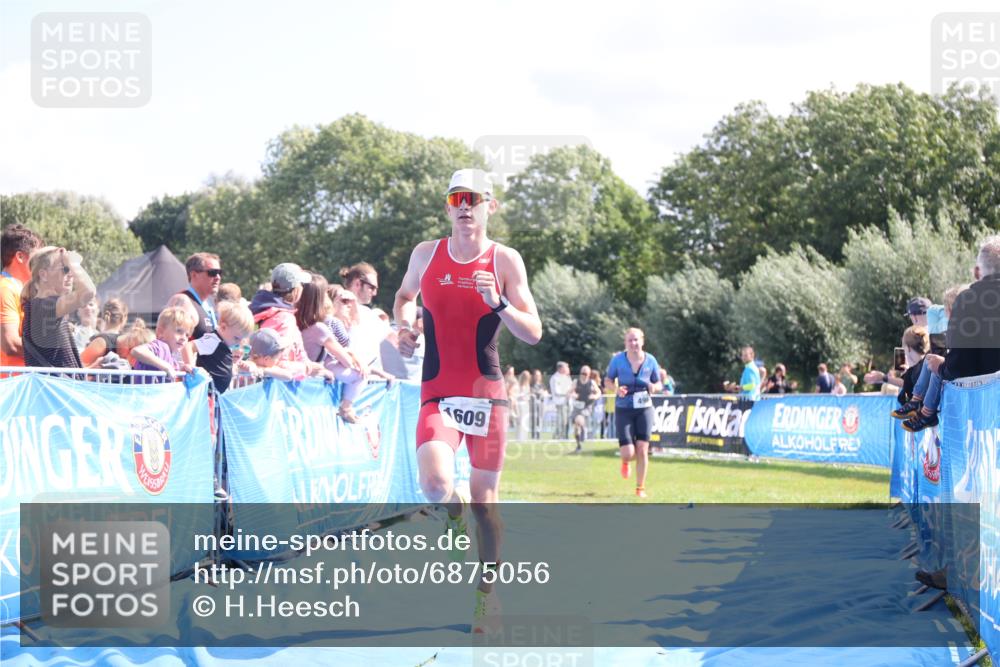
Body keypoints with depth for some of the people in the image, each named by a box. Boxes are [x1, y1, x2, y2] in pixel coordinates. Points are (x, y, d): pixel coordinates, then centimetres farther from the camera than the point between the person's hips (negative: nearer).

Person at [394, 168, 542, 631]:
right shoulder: (426, 255, 5)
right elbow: (405, 295, 26)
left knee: (485, 498, 4)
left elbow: (533, 333, -2)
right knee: (435, 484, -23)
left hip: (487, 393, -1)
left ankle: (487, 588, 23)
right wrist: (404, 325, 5)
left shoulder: (505, 260, -1)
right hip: (438, 395, 1)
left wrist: (498, 303, -19)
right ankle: (451, 509, 14)